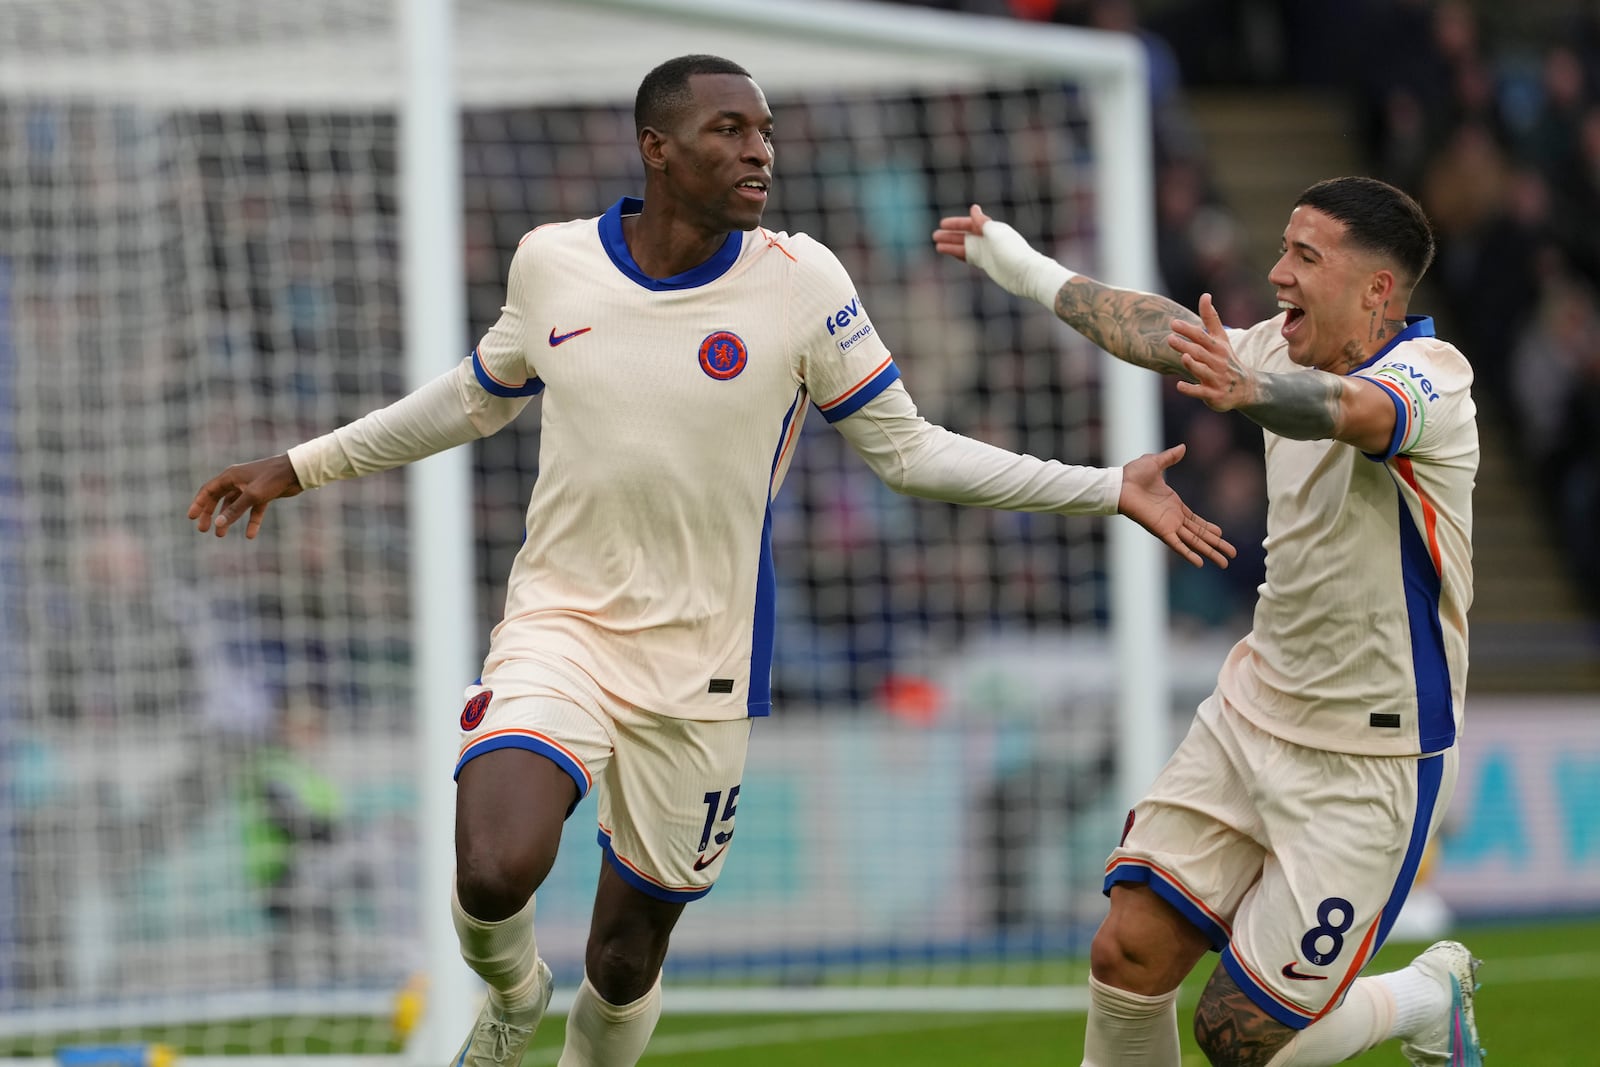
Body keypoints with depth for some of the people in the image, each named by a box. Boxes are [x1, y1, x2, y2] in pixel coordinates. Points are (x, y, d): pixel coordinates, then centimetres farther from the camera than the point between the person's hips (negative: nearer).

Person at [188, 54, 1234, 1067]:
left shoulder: (799, 281, -7)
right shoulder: (551, 262, -2)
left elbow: (906, 447, 1)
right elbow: (475, 399, 19)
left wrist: (1111, 489, -4)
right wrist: (304, 466, 24)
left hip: (703, 665, 0)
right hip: (559, 627, 0)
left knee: (626, 960, 6)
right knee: (496, 876, -25)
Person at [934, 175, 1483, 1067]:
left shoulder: (1429, 377, -21)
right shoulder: (1290, 351, 2)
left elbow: (1345, 408, -44)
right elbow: (1168, 335, 20)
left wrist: (1246, 387, -65)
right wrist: (1032, 273, 30)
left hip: (1372, 766, -7)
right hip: (1255, 716, 7)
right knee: (1129, 959, -4)